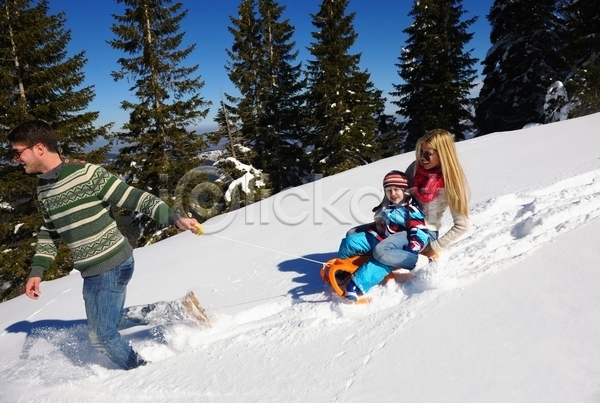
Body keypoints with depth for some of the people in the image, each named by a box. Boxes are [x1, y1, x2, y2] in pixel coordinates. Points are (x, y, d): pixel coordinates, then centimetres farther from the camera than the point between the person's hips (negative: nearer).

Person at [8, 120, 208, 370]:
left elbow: (133, 198, -18)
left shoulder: (86, 174, -18)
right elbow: (49, 234, 20)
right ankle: (178, 310, 21)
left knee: (101, 335, 0)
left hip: (112, 265, -9)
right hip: (92, 271, 9)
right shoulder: (43, 189, 8)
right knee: (105, 322, 20)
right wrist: (37, 271, 14)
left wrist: (173, 218, -26)